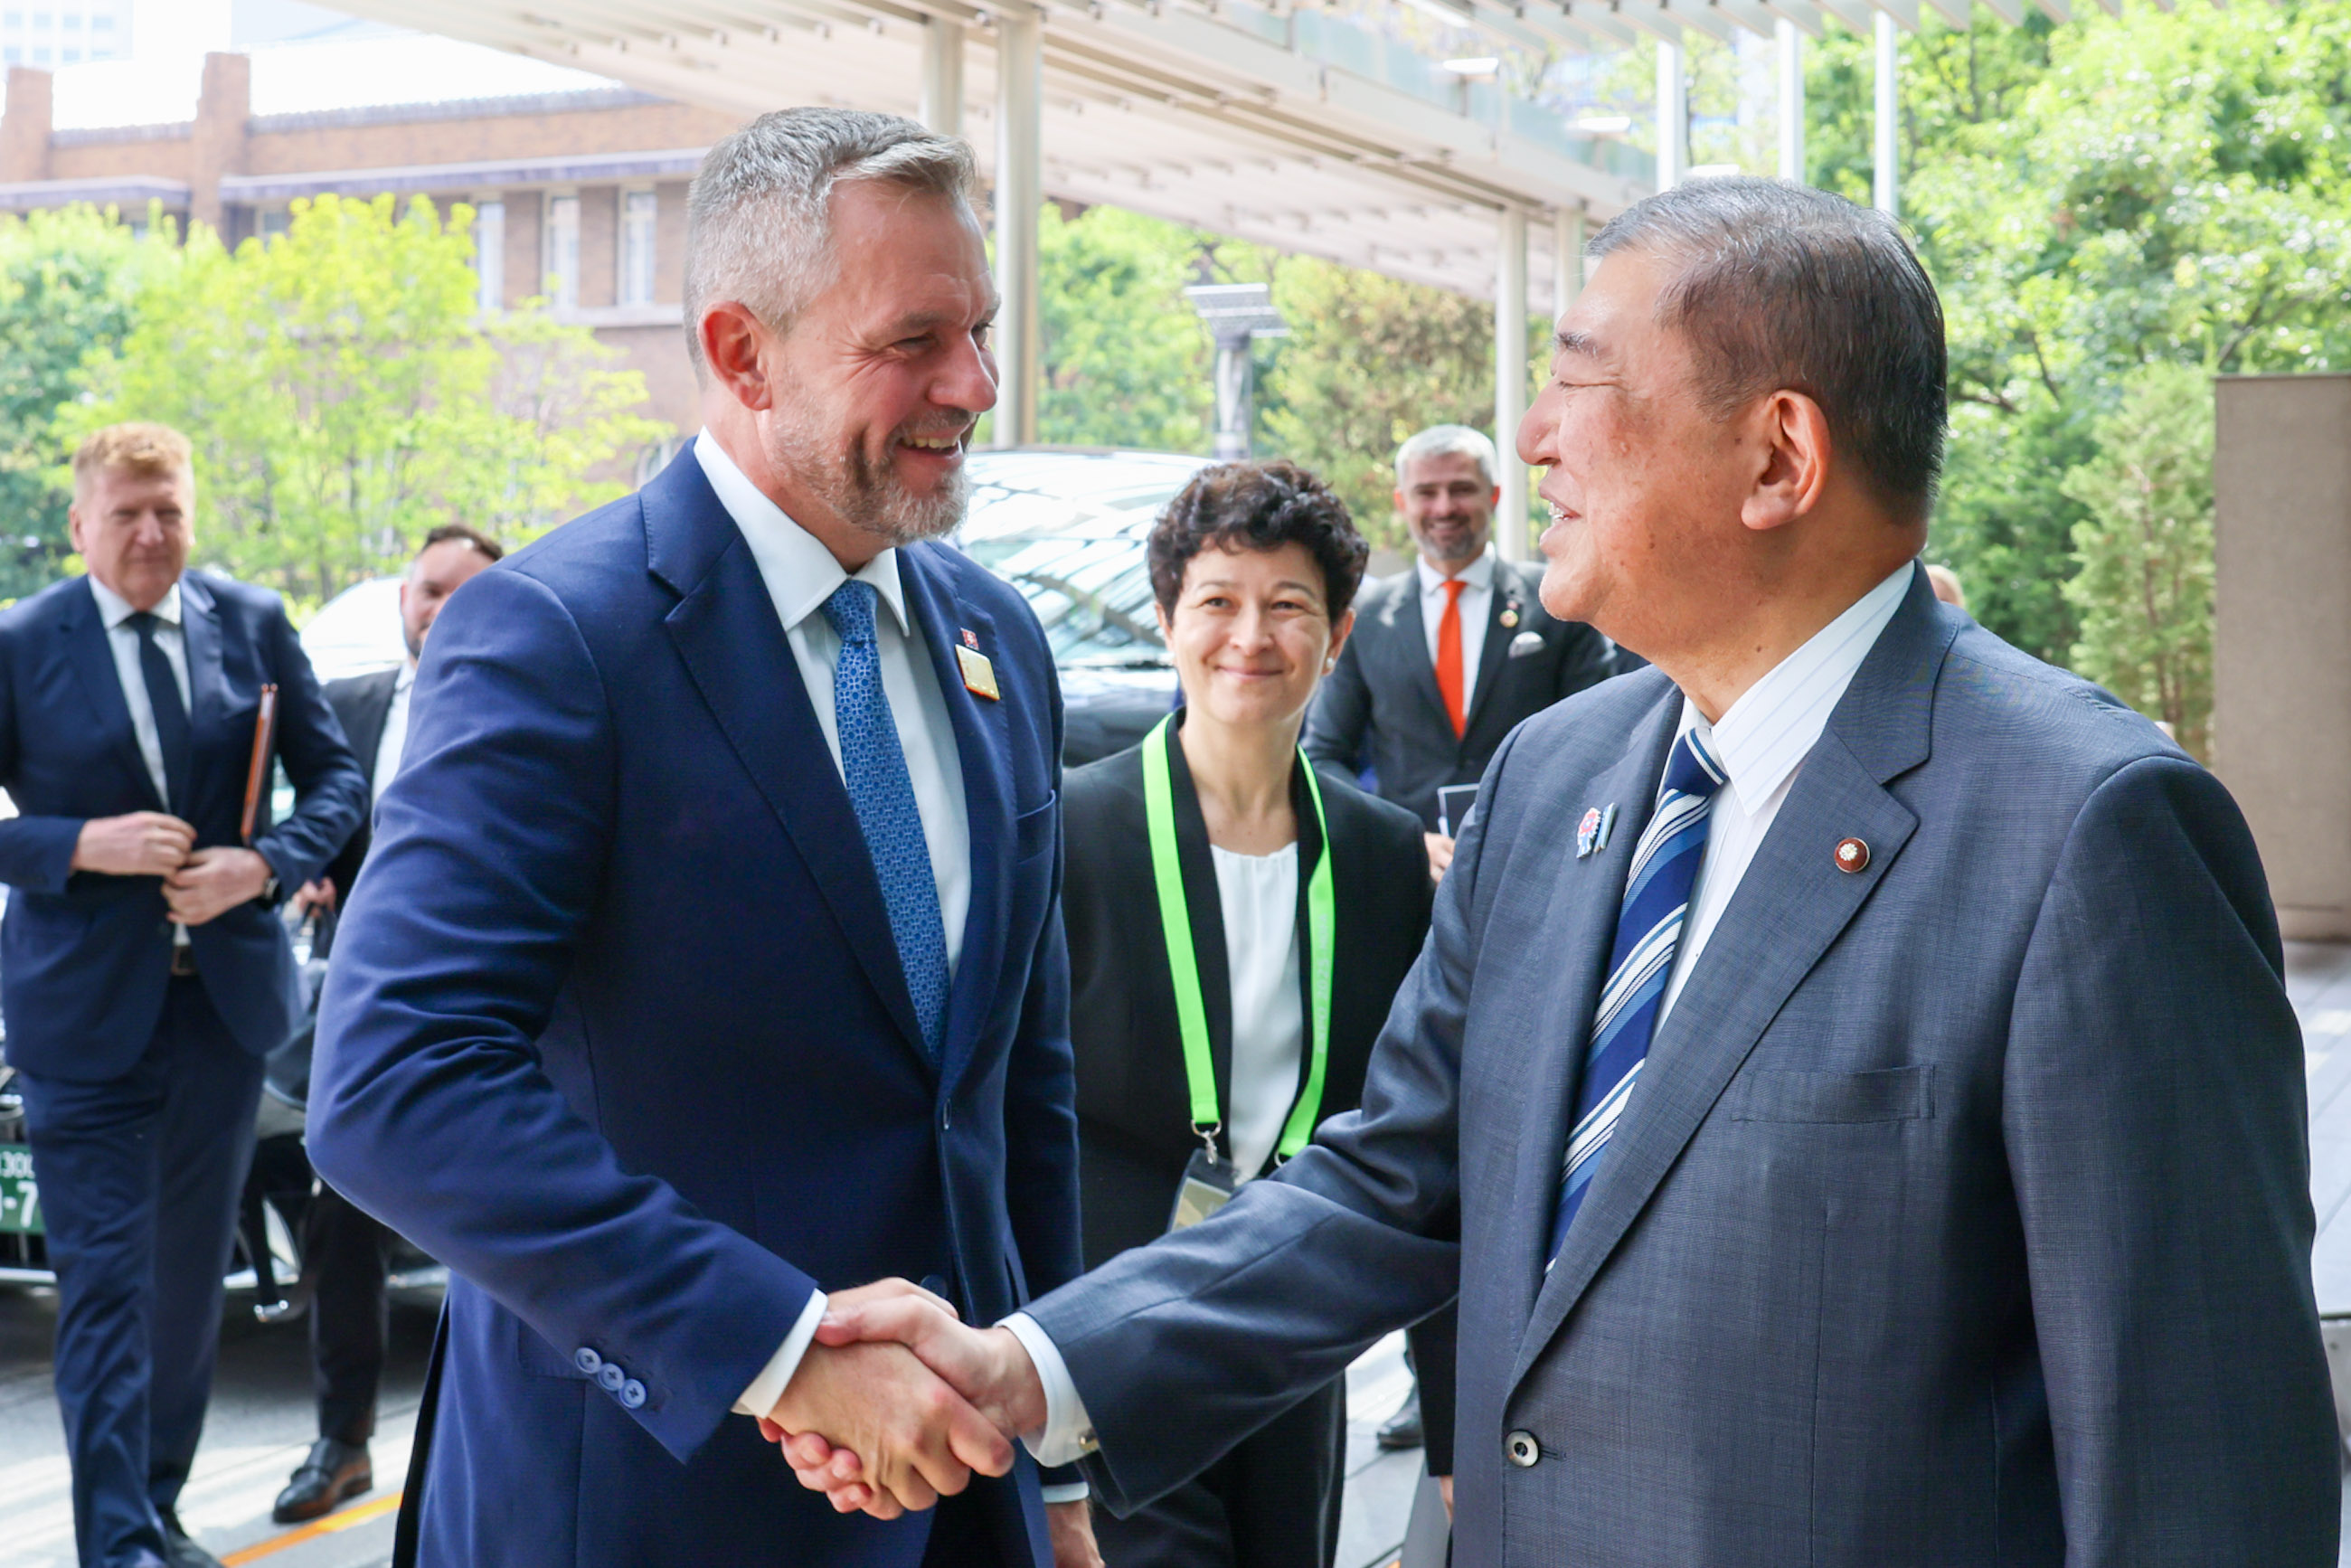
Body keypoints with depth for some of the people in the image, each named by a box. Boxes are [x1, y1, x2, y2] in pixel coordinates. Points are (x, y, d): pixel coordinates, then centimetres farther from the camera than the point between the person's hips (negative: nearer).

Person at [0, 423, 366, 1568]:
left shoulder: (252, 623, 3)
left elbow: (333, 775, 7)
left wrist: (266, 864, -10)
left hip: (225, 993, 4)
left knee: (191, 1273, 15)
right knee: (103, 1281, -6)